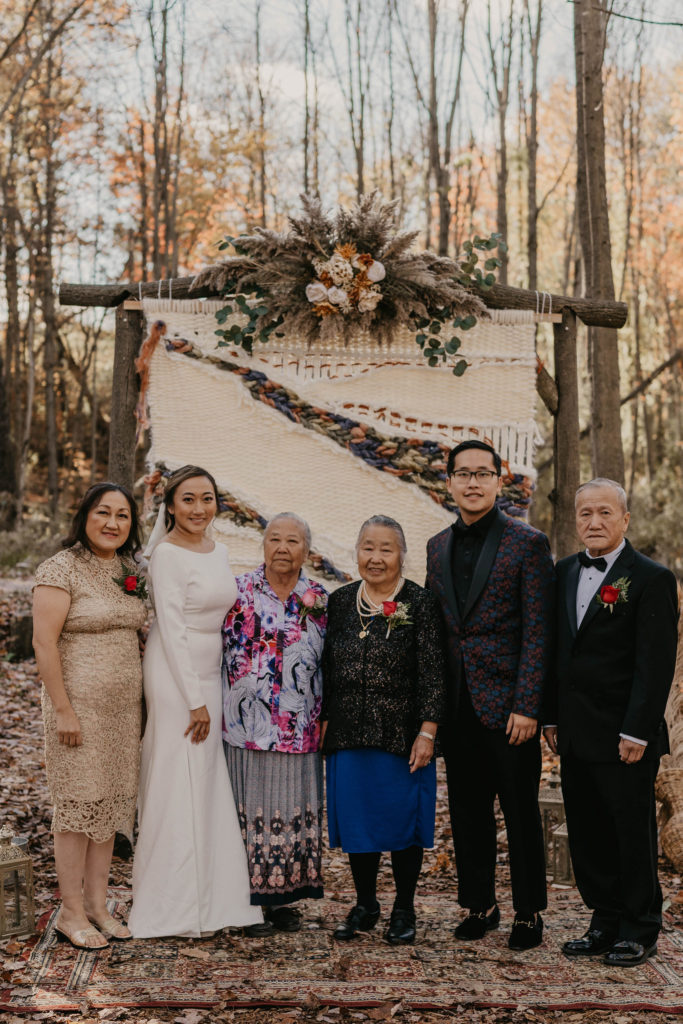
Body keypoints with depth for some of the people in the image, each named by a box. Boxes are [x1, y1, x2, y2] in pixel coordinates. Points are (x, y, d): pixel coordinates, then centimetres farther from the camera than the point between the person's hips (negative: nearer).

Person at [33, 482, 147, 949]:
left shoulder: (131, 571, 10)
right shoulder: (61, 569, -11)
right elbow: (44, 643, -14)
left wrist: (141, 701, 12)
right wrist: (63, 709, -17)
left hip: (124, 704, 7)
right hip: (79, 701, -7)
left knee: (112, 803, 10)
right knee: (78, 804, -1)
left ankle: (97, 905, 20)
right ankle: (71, 912, 9)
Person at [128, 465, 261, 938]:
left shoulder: (218, 552, 11)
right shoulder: (167, 554, -12)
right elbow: (171, 630, -15)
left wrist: (217, 696, 13)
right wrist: (195, 701, -16)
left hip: (210, 674, 8)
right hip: (176, 676, -8)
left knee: (209, 788, 11)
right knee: (179, 788, -2)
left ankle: (212, 899, 21)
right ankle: (176, 910, 8)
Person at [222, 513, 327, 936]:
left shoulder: (321, 599, 5)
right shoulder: (239, 592, -1)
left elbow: (330, 662, 9)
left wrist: (326, 718, 4)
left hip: (301, 729, 3)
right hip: (248, 723, -2)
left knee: (295, 811, 9)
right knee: (251, 809, 1)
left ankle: (285, 897, 20)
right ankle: (250, 901, 10)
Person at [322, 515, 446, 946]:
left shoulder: (420, 603, -5)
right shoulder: (341, 601, 7)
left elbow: (432, 673, -7)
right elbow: (328, 669, 11)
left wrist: (427, 733, -12)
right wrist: (323, 721, 8)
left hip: (402, 735, -3)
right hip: (349, 733, 4)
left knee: (403, 818, 5)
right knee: (355, 818, 10)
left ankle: (404, 910, 21)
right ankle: (365, 905, 26)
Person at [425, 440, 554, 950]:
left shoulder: (528, 543, -6)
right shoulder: (438, 546, 12)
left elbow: (538, 633, -10)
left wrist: (526, 707, -15)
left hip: (506, 700, -5)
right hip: (457, 705, 5)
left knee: (521, 812, 4)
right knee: (468, 811, 12)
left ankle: (529, 913, 16)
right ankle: (479, 905, 25)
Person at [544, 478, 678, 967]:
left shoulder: (652, 578, -8)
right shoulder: (564, 573, 12)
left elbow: (656, 663, -13)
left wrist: (636, 731, -17)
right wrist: (552, 716, 11)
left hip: (625, 736, -6)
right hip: (576, 734, 6)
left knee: (633, 833, 4)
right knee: (587, 834, 11)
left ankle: (641, 930, 17)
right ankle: (606, 922, 24)